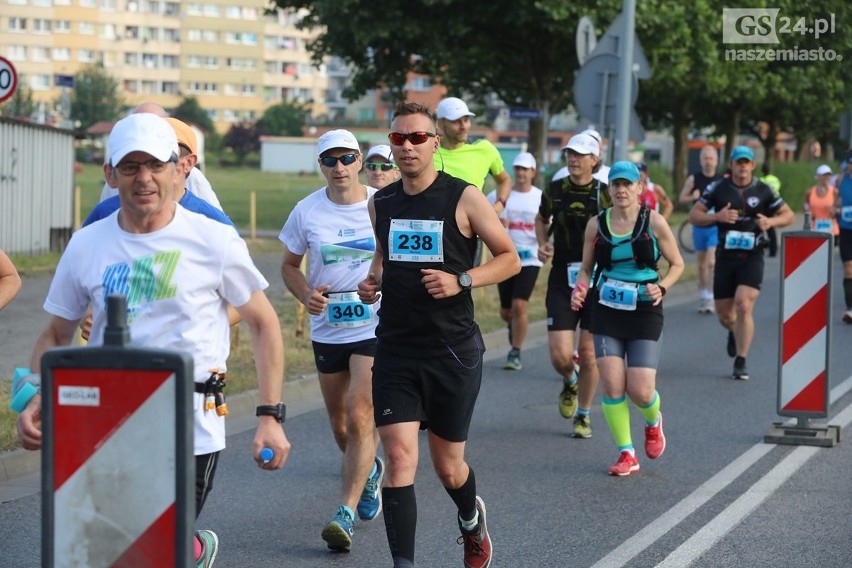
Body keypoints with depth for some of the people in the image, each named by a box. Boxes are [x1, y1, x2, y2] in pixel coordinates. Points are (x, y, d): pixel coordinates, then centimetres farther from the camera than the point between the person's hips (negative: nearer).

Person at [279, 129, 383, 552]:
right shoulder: (307, 211, -1)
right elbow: (289, 265, 10)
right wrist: (306, 295, -9)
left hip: (375, 327, -3)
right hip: (327, 329, 3)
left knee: (360, 418, -15)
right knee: (340, 426, 14)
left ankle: (346, 513, -13)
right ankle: (370, 471, 45)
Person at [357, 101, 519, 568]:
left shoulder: (463, 198, -7)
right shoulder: (381, 203, 6)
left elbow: (509, 259, -2)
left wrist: (460, 280, -17)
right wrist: (372, 280, 4)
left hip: (453, 351, -2)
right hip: (396, 350, 3)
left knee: (448, 467, 11)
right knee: (399, 459, -12)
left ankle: (471, 519, 45)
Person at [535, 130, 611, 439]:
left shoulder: (605, 193, -5)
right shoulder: (555, 190, 1)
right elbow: (542, 219, 21)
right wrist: (543, 244, 2)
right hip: (562, 279, 1)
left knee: (588, 353, 0)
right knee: (561, 356, -7)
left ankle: (583, 415, 20)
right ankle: (570, 383, 30)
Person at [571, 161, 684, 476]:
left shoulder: (654, 222, -4)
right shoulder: (596, 224, 2)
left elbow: (677, 264, 5)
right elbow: (586, 269, 12)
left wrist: (661, 287, -13)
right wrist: (580, 290, -9)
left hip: (644, 312, -2)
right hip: (606, 312, 2)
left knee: (641, 391, -9)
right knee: (612, 385, -9)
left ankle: (653, 422, 28)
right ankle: (626, 454, 6)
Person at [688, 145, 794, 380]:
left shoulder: (763, 191, 1)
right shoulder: (718, 189, 1)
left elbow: (789, 215, 9)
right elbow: (694, 215, 2)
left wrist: (771, 221, -13)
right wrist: (717, 217, -17)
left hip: (752, 257, -2)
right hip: (725, 257, 2)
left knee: (744, 306, -19)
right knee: (724, 315, 7)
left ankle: (741, 362, -8)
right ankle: (735, 332, 45)